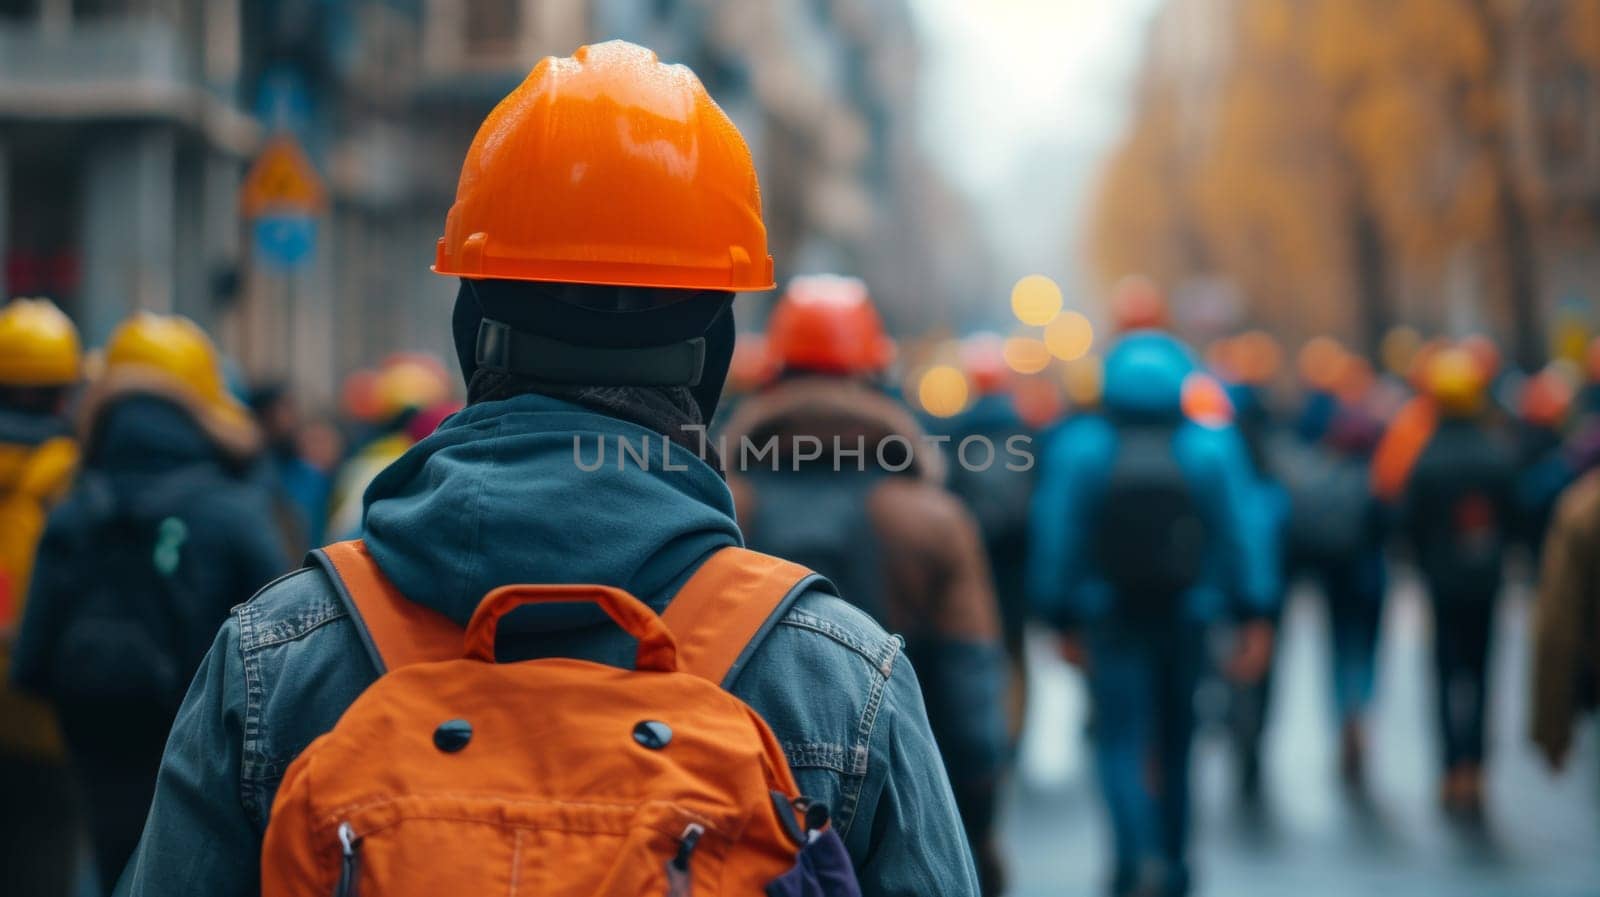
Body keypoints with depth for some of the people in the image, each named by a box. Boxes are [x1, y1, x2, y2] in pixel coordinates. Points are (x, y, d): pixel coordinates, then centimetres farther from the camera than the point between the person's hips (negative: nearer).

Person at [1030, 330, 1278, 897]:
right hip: (1187, 619, 2)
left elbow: (1055, 539, -5)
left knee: (1120, 738, -1)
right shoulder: (1214, 447, -5)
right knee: (1175, 741, 17)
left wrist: (1064, 620, 2)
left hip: (1111, 620, -2)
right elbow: (1244, 533, -8)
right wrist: (1254, 617, -6)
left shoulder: (1077, 448, -6)